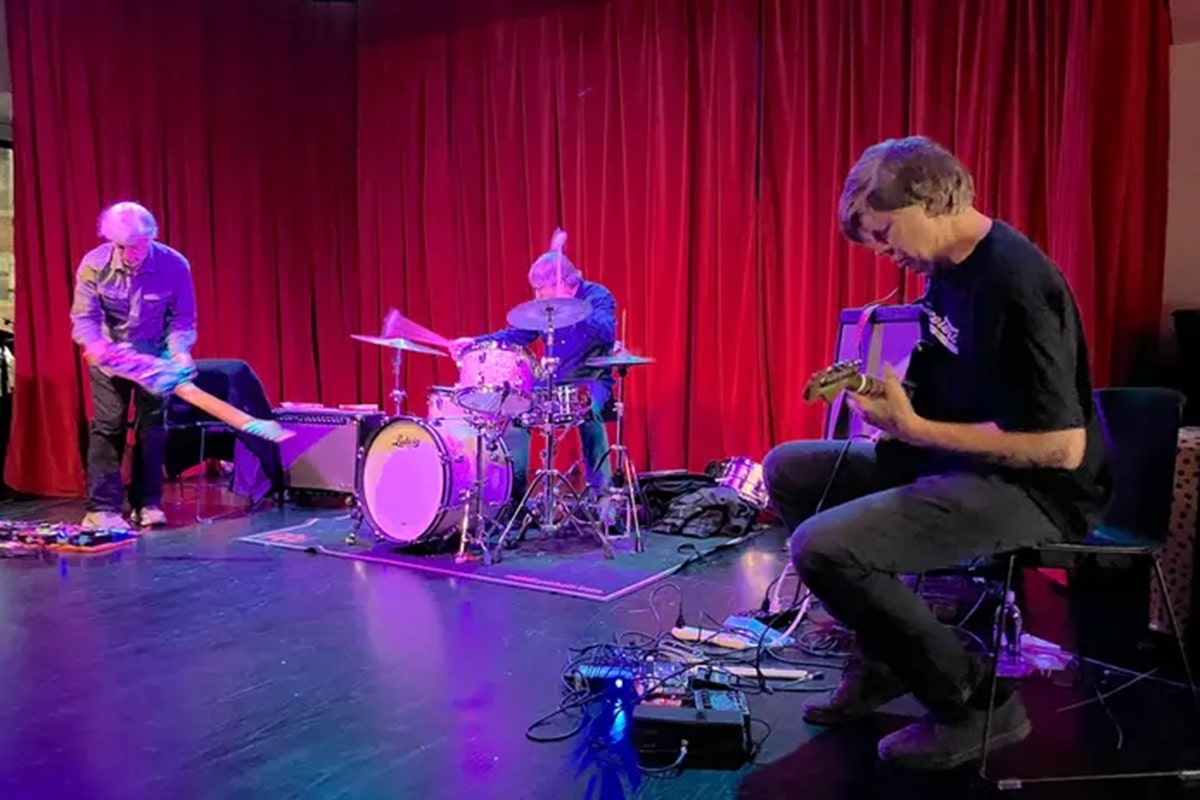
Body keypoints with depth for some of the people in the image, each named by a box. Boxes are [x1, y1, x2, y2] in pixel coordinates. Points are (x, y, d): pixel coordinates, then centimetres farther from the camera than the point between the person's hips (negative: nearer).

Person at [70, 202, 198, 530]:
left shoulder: (174, 265, -20)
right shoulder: (94, 264, -18)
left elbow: (183, 319, -14)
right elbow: (84, 316, -18)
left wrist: (179, 351, -32)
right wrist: (93, 343, -39)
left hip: (155, 355, 1)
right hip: (109, 354, 0)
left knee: (152, 426, 2)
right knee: (107, 425, -6)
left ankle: (147, 503, 12)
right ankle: (102, 508, -2)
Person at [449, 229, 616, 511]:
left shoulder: (598, 297, -12)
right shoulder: (544, 306, 4)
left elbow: (607, 333, -30)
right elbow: (516, 335, 6)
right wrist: (475, 343, -5)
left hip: (591, 383, -5)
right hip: (553, 382, 6)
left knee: (587, 412, -36)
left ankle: (601, 492, -24)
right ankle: (515, 490, -4)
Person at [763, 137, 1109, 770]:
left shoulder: (1013, 285, -24)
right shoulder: (948, 267, 6)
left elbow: (1063, 447, -26)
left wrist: (912, 428, -23)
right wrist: (886, 392, 0)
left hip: (1035, 488, -10)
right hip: (960, 457, 10)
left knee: (821, 547, -26)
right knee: (789, 470, 10)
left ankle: (973, 702, -3)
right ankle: (886, 658, 17)